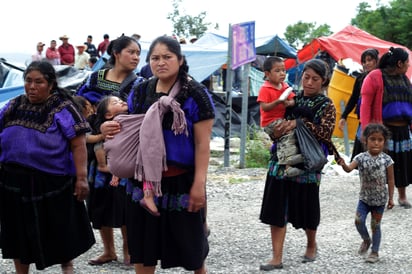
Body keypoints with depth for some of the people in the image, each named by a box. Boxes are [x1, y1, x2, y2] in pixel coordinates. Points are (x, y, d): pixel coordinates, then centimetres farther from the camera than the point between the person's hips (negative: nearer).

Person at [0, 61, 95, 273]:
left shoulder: (62, 109, -9)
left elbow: (78, 145, -13)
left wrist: (81, 178, -18)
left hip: (53, 182, -4)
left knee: (60, 231, 11)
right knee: (19, 232, 13)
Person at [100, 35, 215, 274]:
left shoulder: (195, 94, -10)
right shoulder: (140, 92, 5)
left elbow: (203, 144, -11)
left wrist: (199, 183, -16)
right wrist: (110, 128, -8)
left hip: (180, 181, -5)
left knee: (188, 241, 10)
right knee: (142, 246, 13)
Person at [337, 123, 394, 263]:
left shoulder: (386, 159, -10)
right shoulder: (361, 157, -8)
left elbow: (390, 180, -4)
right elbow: (349, 168, -23)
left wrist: (391, 198, -4)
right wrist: (343, 165, -46)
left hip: (380, 199, -1)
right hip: (364, 197, 1)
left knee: (375, 225, 6)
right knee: (358, 221, -10)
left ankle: (375, 252, 21)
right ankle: (366, 240, 21)